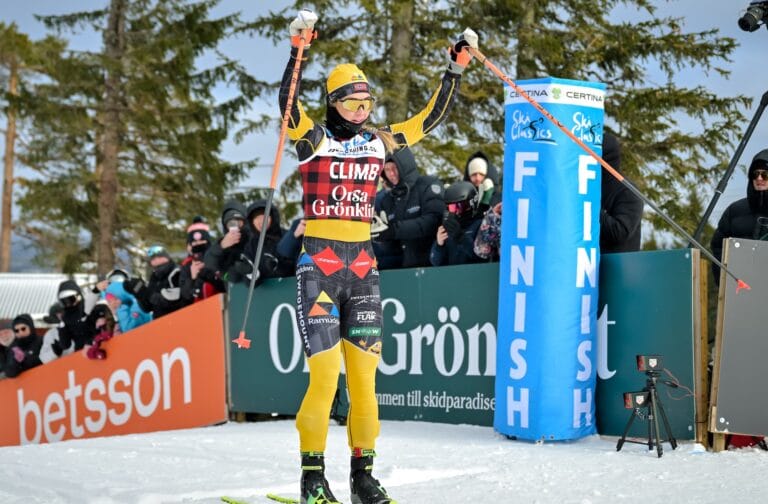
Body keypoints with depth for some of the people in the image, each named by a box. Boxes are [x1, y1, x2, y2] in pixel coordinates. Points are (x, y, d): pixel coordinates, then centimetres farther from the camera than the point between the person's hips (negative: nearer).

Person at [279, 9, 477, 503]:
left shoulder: (379, 142, 12)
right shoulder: (314, 139, 0)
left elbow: (432, 117, 15)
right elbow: (288, 102, -18)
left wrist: (457, 68, 10)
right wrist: (298, 48, -28)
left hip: (363, 266, 4)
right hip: (319, 264, -4)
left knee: (364, 374, 3)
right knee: (325, 373, -9)